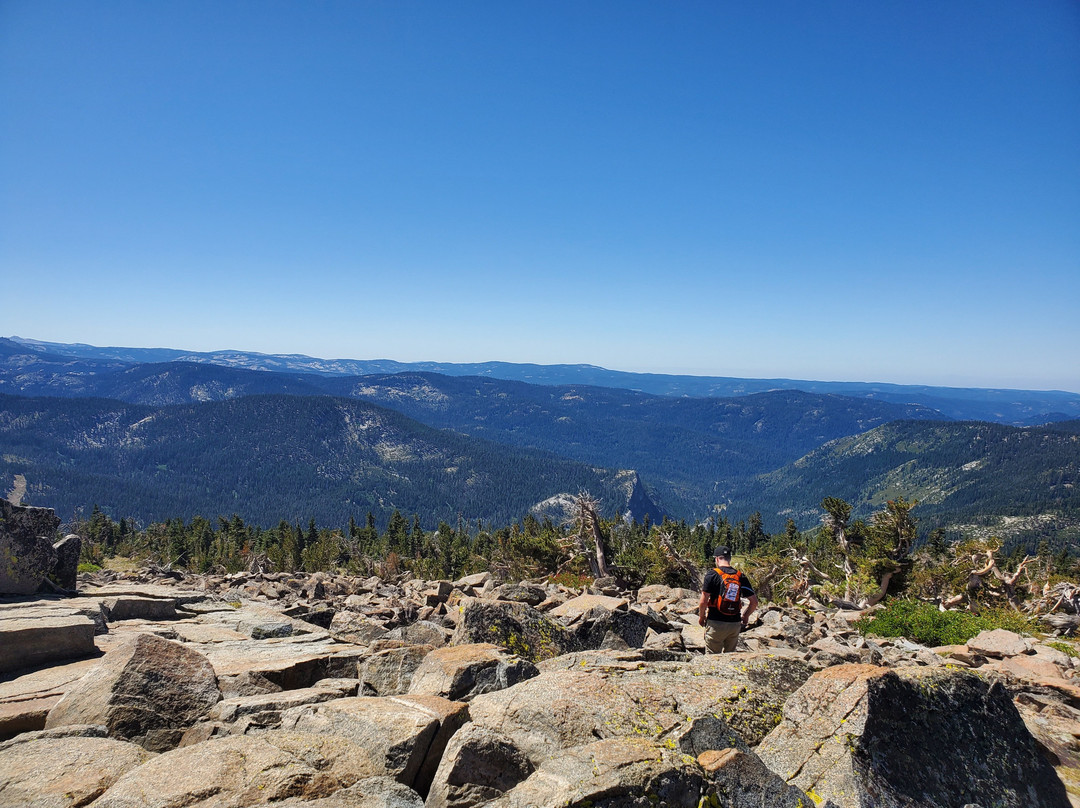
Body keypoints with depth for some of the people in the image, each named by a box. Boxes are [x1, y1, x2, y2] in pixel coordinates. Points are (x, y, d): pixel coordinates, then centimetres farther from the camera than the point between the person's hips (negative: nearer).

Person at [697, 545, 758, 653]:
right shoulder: (740, 576, 5)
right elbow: (754, 601, 5)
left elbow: (703, 601, -10)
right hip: (735, 624, 4)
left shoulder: (712, 574, -7)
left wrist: (701, 616, 6)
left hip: (716, 624, -4)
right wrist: (745, 616, 20)